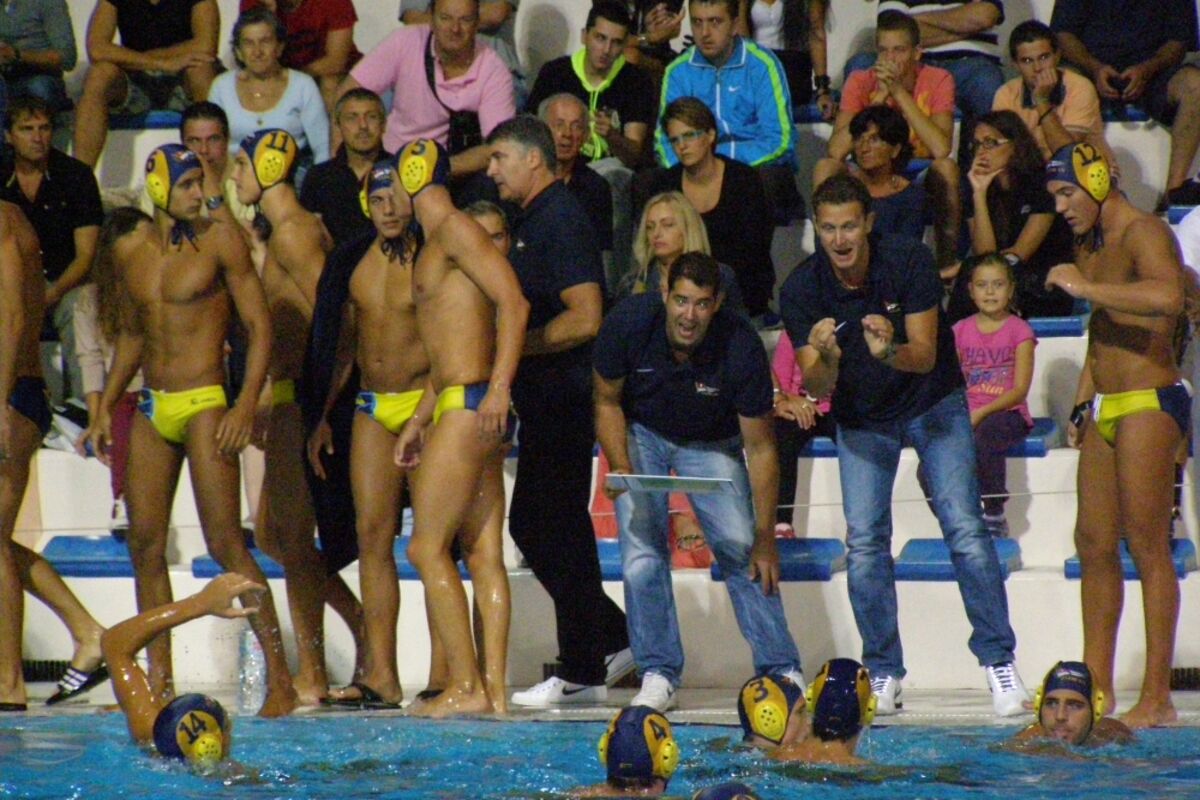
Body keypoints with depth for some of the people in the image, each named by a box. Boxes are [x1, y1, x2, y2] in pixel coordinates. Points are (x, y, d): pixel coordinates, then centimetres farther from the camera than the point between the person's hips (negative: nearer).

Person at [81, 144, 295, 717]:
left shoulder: (220, 241, -4)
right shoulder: (131, 253, 11)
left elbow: (259, 326, -5)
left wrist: (246, 404, -16)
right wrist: (106, 408, 19)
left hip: (204, 403, -6)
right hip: (151, 409, 6)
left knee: (225, 544, -12)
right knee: (145, 546, 4)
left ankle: (279, 676, -11)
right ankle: (159, 680, 11)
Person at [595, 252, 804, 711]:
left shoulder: (741, 349, -29)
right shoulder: (628, 325, -27)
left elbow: (760, 447, -20)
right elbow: (608, 403, -8)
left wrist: (766, 537, -21)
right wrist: (620, 468, -24)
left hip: (711, 444, -1)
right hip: (641, 435, 1)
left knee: (742, 551, -13)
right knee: (641, 550, -14)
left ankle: (781, 671, -7)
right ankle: (658, 675, -7)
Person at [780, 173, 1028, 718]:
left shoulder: (909, 262, -21)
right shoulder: (802, 290, -16)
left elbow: (926, 356, -22)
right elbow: (817, 387, -17)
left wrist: (889, 352, -44)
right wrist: (825, 357, -40)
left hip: (934, 404, -2)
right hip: (861, 418, 2)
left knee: (964, 527, -13)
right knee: (864, 544, -9)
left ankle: (999, 662, -7)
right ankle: (884, 675, -1)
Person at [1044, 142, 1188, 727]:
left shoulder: (1143, 234, -12)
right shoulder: (1091, 244, 18)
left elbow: (1167, 295, -34)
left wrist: (1084, 286, -25)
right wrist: (1083, 402, 21)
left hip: (1148, 403, -9)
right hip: (1103, 408, 9)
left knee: (1147, 547, -9)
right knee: (1093, 543, 9)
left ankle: (1157, 698, -8)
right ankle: (1096, 688, 14)